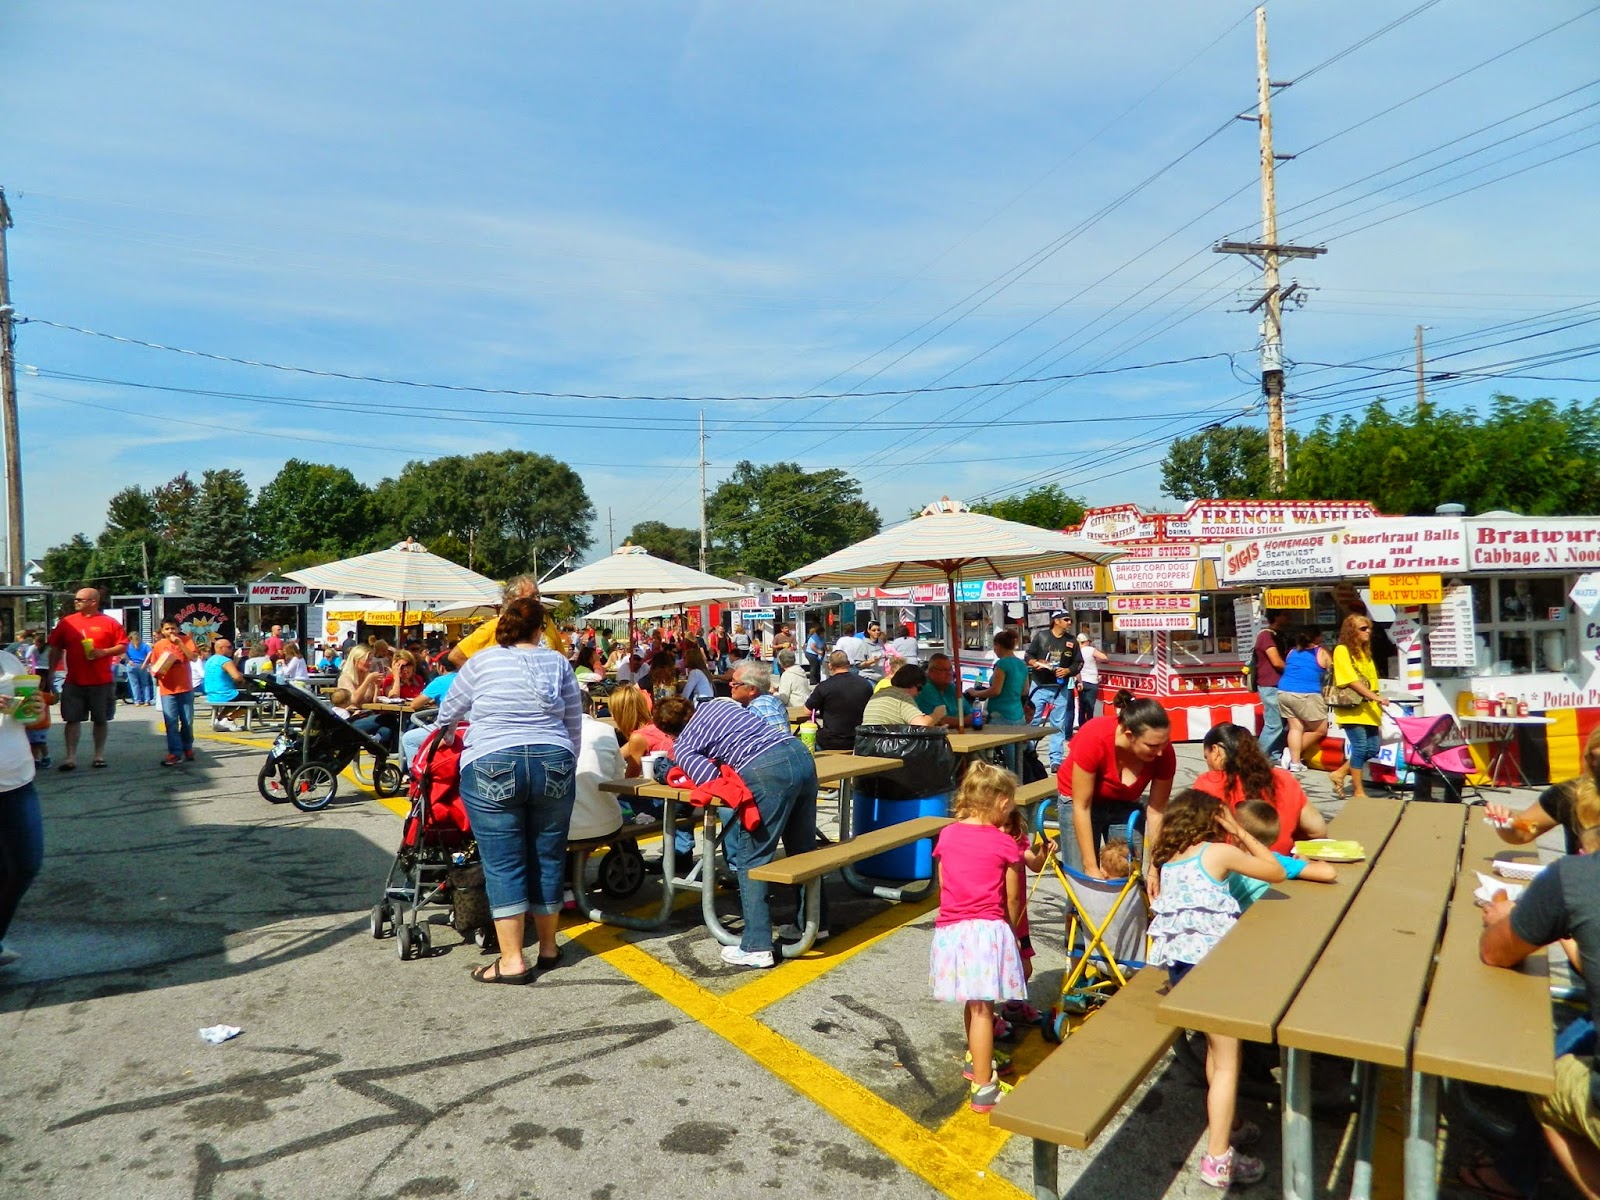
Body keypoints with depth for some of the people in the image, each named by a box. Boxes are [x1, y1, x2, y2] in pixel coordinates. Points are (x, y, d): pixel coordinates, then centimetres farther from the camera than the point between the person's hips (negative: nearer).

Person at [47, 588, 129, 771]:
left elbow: (123, 645, -2)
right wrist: (51, 673, 5)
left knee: (101, 720, 7)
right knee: (72, 719, 0)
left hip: (102, 682, -2)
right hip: (74, 682, 2)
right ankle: (70, 757, 3)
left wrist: (104, 652, -18)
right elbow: (56, 649, 9)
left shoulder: (109, 623, -2)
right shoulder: (66, 622, 5)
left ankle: (99, 755, 17)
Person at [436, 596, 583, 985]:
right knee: (547, 858, 12)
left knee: (503, 864, 3)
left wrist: (447, 733, 39)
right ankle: (548, 948, 25)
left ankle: (512, 960, 4)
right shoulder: (558, 662, 10)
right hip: (553, 764, 2)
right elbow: (575, 724, 14)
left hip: (493, 766, -2)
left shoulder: (482, 661, 5)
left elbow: (448, 710, 18)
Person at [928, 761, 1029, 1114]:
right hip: (988, 929, -5)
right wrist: (1011, 932, 19)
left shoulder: (947, 835, 5)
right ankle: (983, 1089, 4)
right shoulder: (1005, 844, -6)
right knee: (982, 1008, 0)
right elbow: (1012, 899, 2)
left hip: (950, 929, 5)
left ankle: (976, 1060, 42)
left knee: (973, 1001, 23)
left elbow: (944, 885, 11)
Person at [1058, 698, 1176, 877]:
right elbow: (1081, 807, -28)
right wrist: (1091, 867, -26)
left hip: (1125, 804, 3)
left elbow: (1156, 810, -16)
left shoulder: (1164, 753, -26)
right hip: (1080, 799, -3)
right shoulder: (1094, 739, -35)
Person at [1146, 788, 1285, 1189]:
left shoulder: (1167, 860, 11)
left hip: (1177, 961, 7)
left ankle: (1224, 1124, 40)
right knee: (1227, 1061, 1)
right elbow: (1277, 872, 1)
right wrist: (1240, 832, 8)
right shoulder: (1219, 852, -6)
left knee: (1216, 1047, 25)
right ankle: (1218, 1159, 2)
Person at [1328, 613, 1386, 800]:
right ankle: (1359, 792, 1)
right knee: (1360, 747, -9)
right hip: (1351, 708, -8)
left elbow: (1371, 682, 16)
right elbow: (1352, 681, -17)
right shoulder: (1342, 651, -7)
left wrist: (1377, 705, 9)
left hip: (1368, 709, 8)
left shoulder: (1365, 652, 17)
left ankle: (1339, 774, 21)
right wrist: (1375, 697, -24)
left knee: (1372, 748, 5)